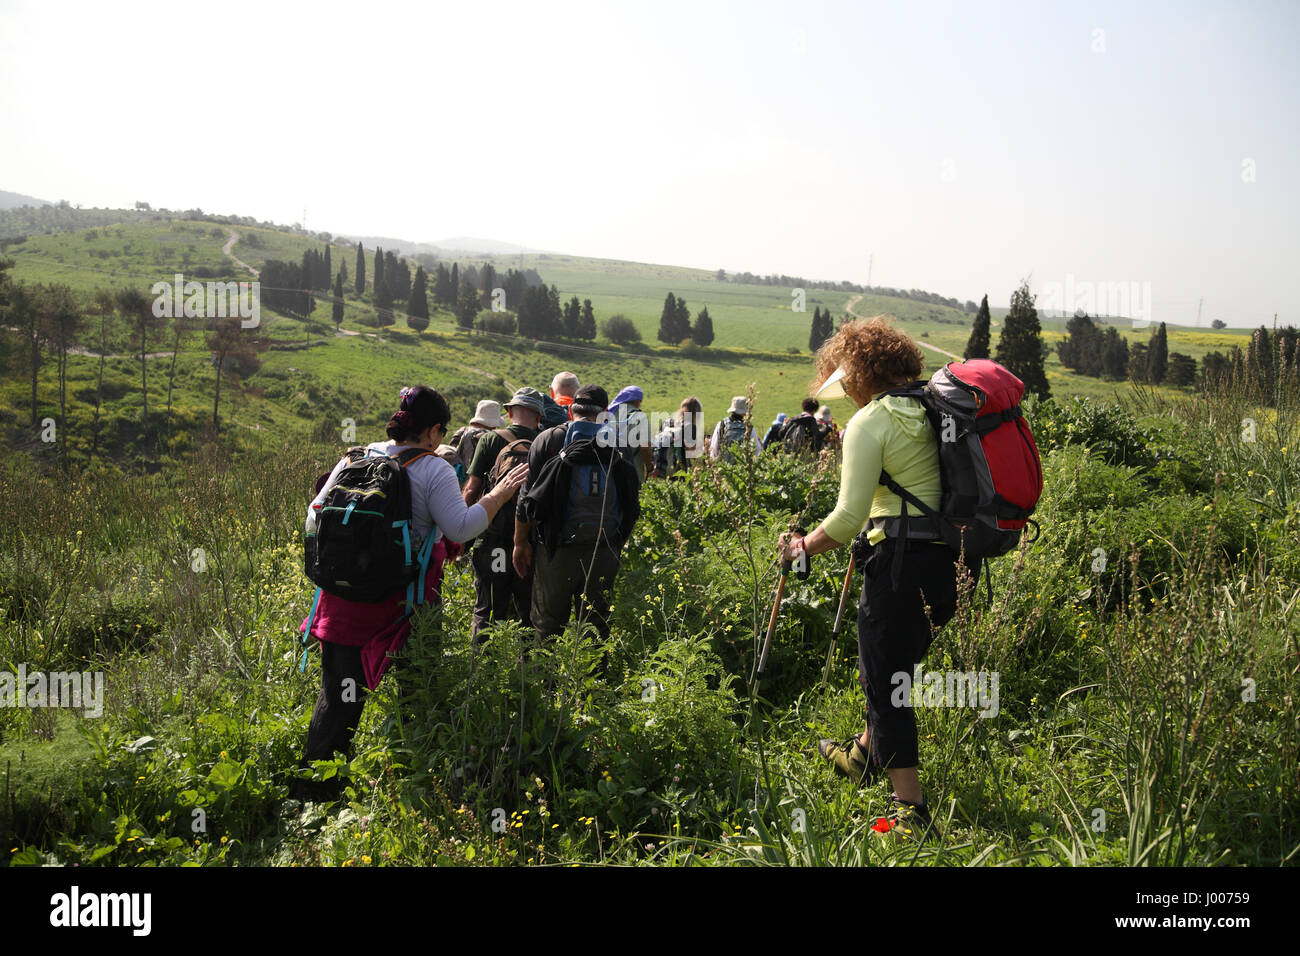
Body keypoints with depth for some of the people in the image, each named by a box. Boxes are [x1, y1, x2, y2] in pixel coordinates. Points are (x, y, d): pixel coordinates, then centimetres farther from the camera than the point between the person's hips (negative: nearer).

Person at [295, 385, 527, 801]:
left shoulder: (354, 459, 6)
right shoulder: (433, 470, -9)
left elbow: (315, 518, 9)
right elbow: (461, 528, -15)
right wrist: (500, 494, -5)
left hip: (346, 594, 4)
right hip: (405, 601, -4)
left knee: (339, 693, 10)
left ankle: (309, 789, 12)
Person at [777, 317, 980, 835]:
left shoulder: (869, 422, -10)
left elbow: (849, 516, -16)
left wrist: (802, 546, 0)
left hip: (903, 559, -8)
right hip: (950, 556, 8)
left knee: (885, 679, 4)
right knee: (894, 662, 26)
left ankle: (911, 807, 7)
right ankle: (865, 754, 46)